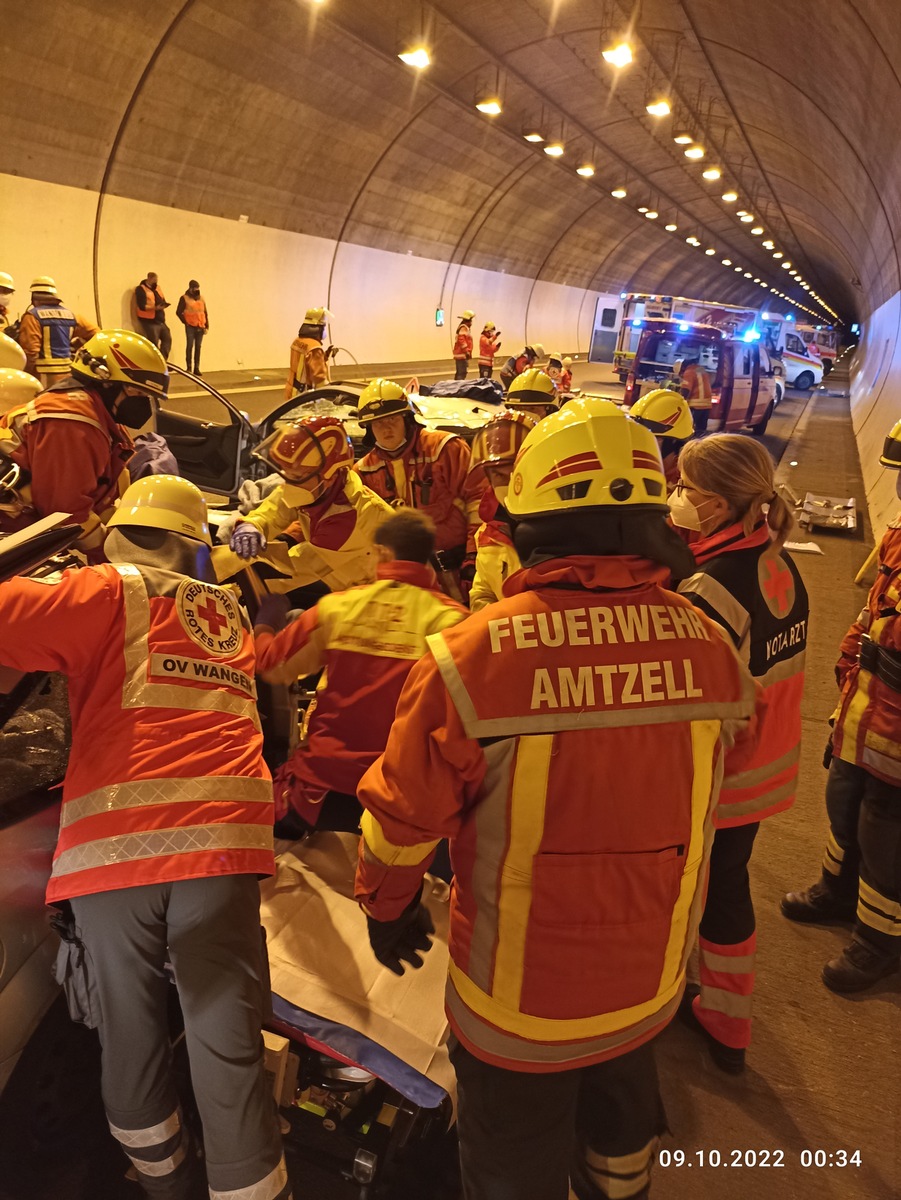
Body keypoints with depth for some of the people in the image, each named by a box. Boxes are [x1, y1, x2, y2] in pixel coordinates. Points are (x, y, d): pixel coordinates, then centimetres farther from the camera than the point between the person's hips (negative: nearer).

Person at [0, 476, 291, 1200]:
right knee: (225, 1041, 3)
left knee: (130, 1037, 16)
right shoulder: (229, 613, 20)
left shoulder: (109, 593, 6)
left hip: (109, 842, -2)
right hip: (219, 835, 2)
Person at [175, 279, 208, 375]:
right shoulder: (184, 298, -1)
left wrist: (207, 326, 8)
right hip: (190, 326, -4)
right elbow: (178, 312, -3)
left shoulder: (201, 298, 13)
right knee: (190, 346, -5)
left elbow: (205, 313, 14)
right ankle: (189, 368, -2)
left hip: (200, 327, 4)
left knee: (198, 347, 5)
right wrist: (185, 322, -6)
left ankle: (197, 368, 9)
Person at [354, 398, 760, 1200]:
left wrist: (388, 906, 4)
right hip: (651, 984, 4)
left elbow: (403, 816, -15)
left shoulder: (472, 658, -27)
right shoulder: (709, 647, -15)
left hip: (519, 1000, -4)